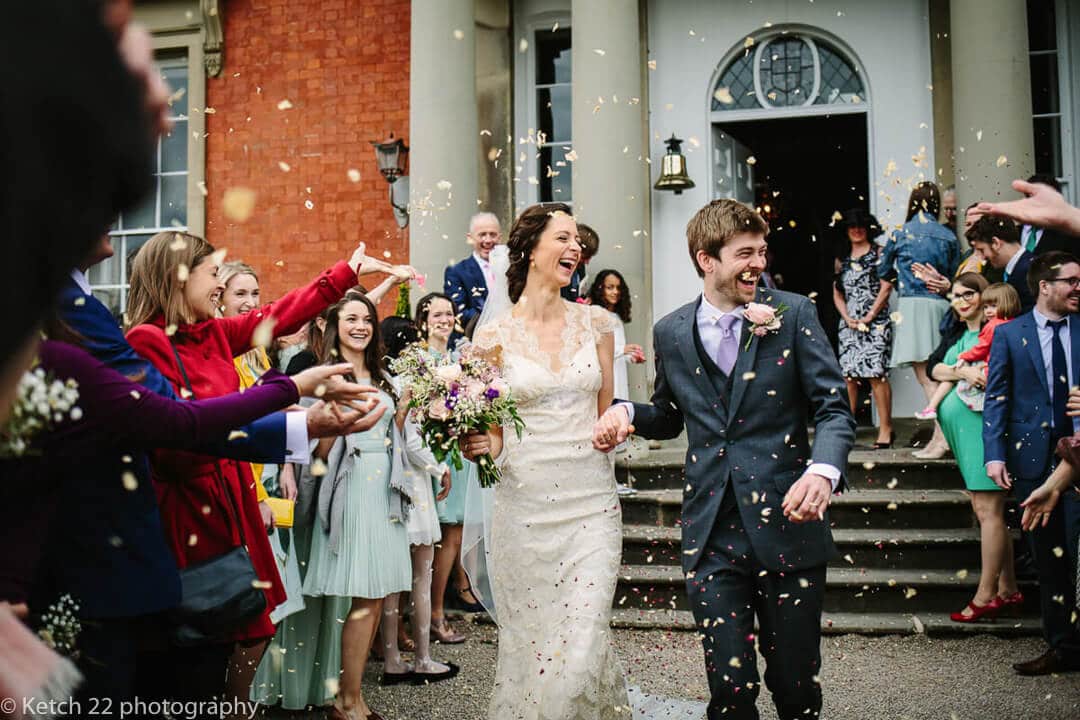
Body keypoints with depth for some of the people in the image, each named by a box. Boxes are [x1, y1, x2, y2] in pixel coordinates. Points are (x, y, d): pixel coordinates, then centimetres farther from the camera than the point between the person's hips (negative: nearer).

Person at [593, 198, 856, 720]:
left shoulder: (794, 314, -1)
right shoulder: (672, 333, 7)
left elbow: (833, 408, -4)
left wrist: (823, 470, -24)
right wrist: (626, 412, -1)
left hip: (788, 525, -1)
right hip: (712, 536, 2)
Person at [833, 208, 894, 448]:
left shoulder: (878, 253, 5)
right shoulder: (842, 258, 18)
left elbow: (886, 287, -3)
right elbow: (837, 294, 15)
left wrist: (868, 318, -10)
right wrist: (848, 318, -1)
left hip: (875, 321, -4)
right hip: (849, 323, 4)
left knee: (876, 373, -11)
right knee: (847, 374, -1)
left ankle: (885, 429, -6)